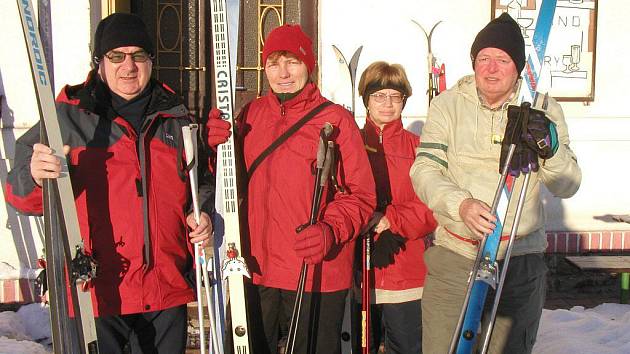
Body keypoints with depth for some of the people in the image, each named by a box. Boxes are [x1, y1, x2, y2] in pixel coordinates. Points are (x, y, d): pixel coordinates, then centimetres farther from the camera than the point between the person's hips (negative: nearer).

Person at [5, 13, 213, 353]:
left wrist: (201, 213, 0)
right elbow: (20, 194, -1)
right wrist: (35, 176, -23)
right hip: (94, 295, -3)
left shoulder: (176, 118, 9)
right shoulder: (67, 117, -1)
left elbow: (202, 182, 21)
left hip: (166, 291, 3)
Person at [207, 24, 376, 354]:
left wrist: (331, 231, -24)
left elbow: (361, 194, -7)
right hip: (256, 269, 4)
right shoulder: (252, 114, 8)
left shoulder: (336, 119, -5)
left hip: (317, 275, -4)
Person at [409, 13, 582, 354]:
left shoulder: (543, 110, 2)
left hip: (520, 262, 1)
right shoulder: (447, 105, 1)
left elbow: (567, 186, -1)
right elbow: (424, 171, -7)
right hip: (452, 259, 0)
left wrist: (549, 147, -22)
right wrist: (460, 204, -27)